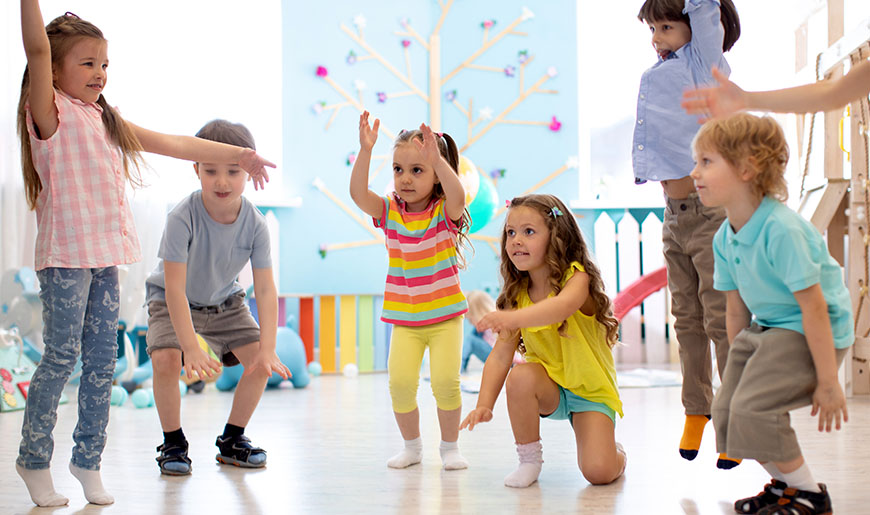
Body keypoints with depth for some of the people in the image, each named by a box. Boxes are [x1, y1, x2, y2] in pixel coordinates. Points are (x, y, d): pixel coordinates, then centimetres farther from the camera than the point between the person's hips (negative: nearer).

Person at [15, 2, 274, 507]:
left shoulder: (107, 121, 18)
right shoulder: (52, 112, -2)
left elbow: (175, 144, 21)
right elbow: (37, 49, -17)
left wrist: (239, 155, 21)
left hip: (106, 256, 7)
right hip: (65, 255, -6)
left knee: (103, 359, 8)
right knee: (62, 355, -3)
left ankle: (88, 458, 19)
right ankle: (34, 459, 11)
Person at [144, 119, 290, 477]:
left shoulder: (255, 224, -22)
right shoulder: (182, 218, -32)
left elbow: (265, 289, -22)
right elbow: (175, 290, -33)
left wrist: (267, 349, -31)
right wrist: (192, 349, -39)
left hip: (225, 302, 4)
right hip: (171, 302, -3)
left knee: (261, 361, -9)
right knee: (165, 360, -27)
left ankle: (232, 440, 11)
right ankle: (173, 443, -4)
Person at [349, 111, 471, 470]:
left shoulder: (445, 211, -6)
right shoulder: (389, 211, 0)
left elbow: (457, 195, -30)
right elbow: (358, 193, -17)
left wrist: (437, 158, -43)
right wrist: (365, 151, -30)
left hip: (445, 314, -2)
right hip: (404, 318, 2)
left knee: (445, 381, -12)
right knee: (400, 382, -11)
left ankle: (450, 447, 12)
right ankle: (412, 445, 14)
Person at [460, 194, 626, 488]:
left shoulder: (577, 278, -19)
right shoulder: (518, 295, -4)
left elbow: (561, 307, -45)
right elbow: (500, 354, -12)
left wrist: (513, 318, -63)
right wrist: (484, 404, -27)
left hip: (591, 392, -4)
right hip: (549, 388, 4)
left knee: (598, 472, -22)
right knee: (520, 377, -31)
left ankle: (615, 452, 16)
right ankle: (529, 460, -9)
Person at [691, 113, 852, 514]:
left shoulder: (781, 230, -26)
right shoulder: (725, 238, 0)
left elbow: (814, 307, -23)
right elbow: (737, 310, 10)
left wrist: (827, 381, -20)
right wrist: (739, 365, 16)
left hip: (808, 332, -9)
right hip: (763, 330, 9)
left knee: (752, 407, -20)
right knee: (724, 410, 1)